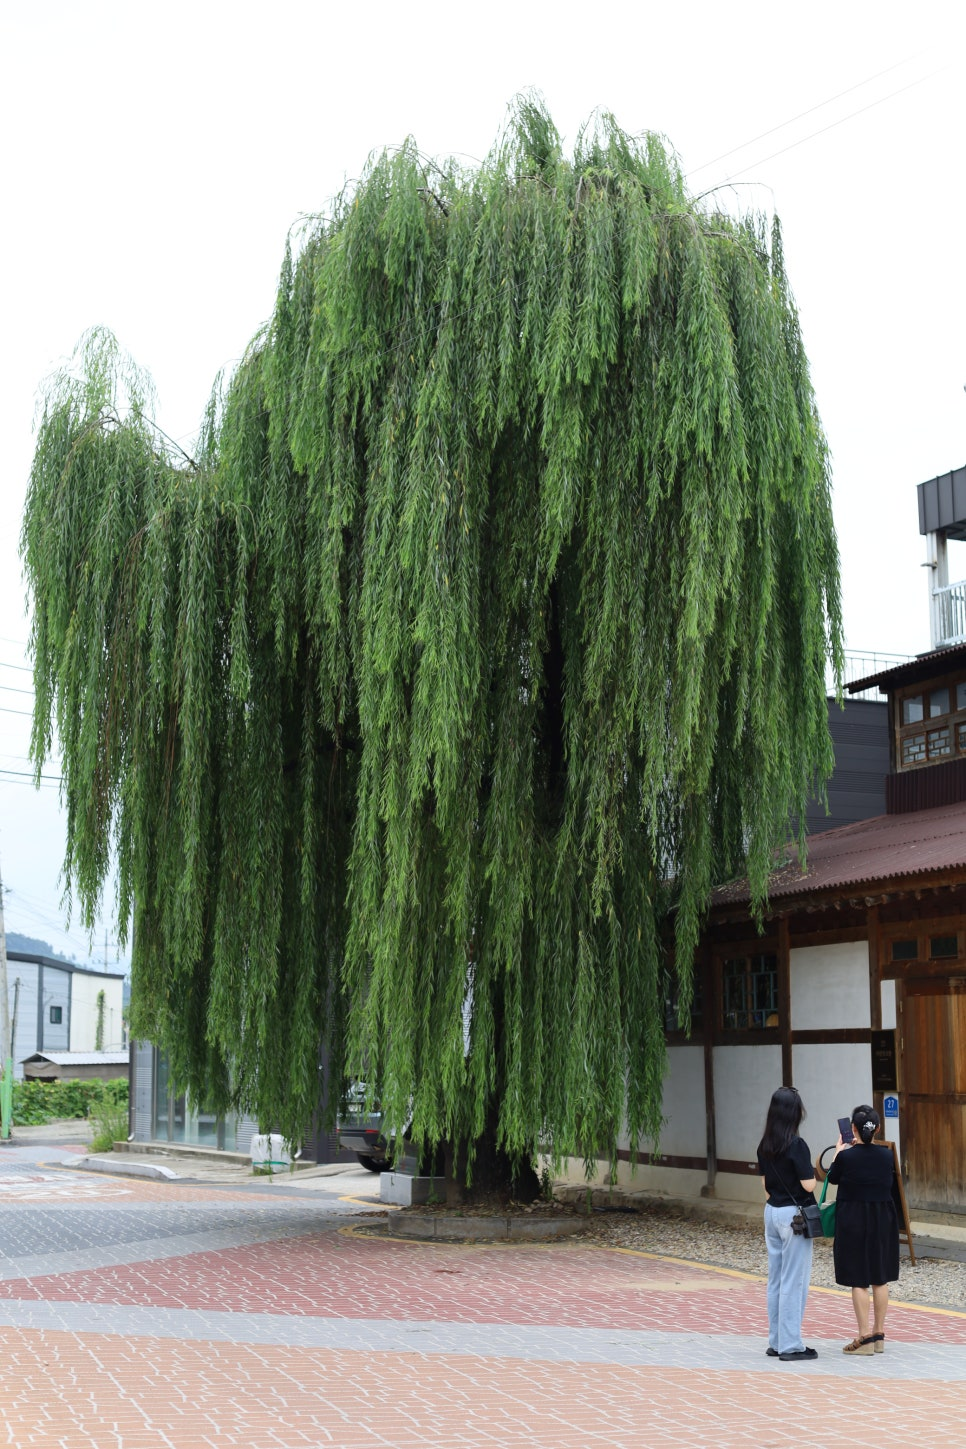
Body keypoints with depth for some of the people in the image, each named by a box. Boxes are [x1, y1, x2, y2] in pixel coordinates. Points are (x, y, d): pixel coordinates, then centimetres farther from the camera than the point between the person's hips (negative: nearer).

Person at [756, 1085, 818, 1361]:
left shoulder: (765, 1145, 5)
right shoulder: (796, 1145, -17)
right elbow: (809, 1184, -17)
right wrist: (812, 1169, 2)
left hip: (772, 1212, 7)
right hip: (794, 1214, -7)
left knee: (776, 1279, 13)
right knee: (794, 1281, -1)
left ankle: (775, 1342, 19)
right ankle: (790, 1346, 2)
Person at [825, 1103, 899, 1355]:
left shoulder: (846, 1156, -16)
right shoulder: (887, 1155, -5)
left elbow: (833, 1178, 3)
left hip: (854, 1221, -4)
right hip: (883, 1219, 4)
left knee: (858, 1280, 1)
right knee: (881, 1279, 13)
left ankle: (864, 1337, 0)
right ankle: (879, 1335, 20)